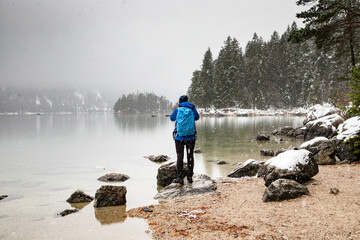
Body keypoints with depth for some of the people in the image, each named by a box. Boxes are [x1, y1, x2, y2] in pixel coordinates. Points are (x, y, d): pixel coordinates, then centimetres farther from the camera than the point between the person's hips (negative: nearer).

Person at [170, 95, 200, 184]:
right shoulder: (192, 109, 0)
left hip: (179, 137, -1)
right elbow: (197, 117, 18)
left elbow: (172, 118, 17)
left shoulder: (177, 110, -2)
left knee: (180, 157, 2)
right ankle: (190, 177, 14)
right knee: (190, 156, 9)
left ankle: (180, 178, 0)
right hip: (191, 137, 1)